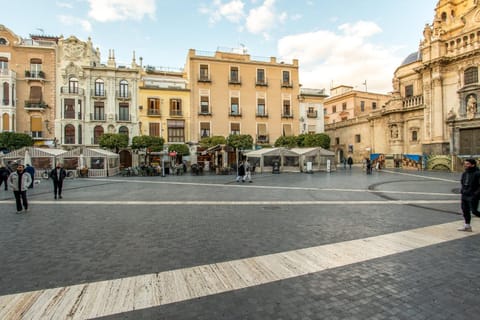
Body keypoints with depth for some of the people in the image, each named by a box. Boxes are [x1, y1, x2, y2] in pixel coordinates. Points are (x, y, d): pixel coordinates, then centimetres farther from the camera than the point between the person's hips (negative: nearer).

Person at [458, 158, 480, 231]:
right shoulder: (464, 173, 10)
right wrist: (462, 190, 11)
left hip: (472, 196, -7)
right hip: (464, 195, 7)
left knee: (474, 211, -5)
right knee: (465, 210, 10)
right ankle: (467, 226, 18)